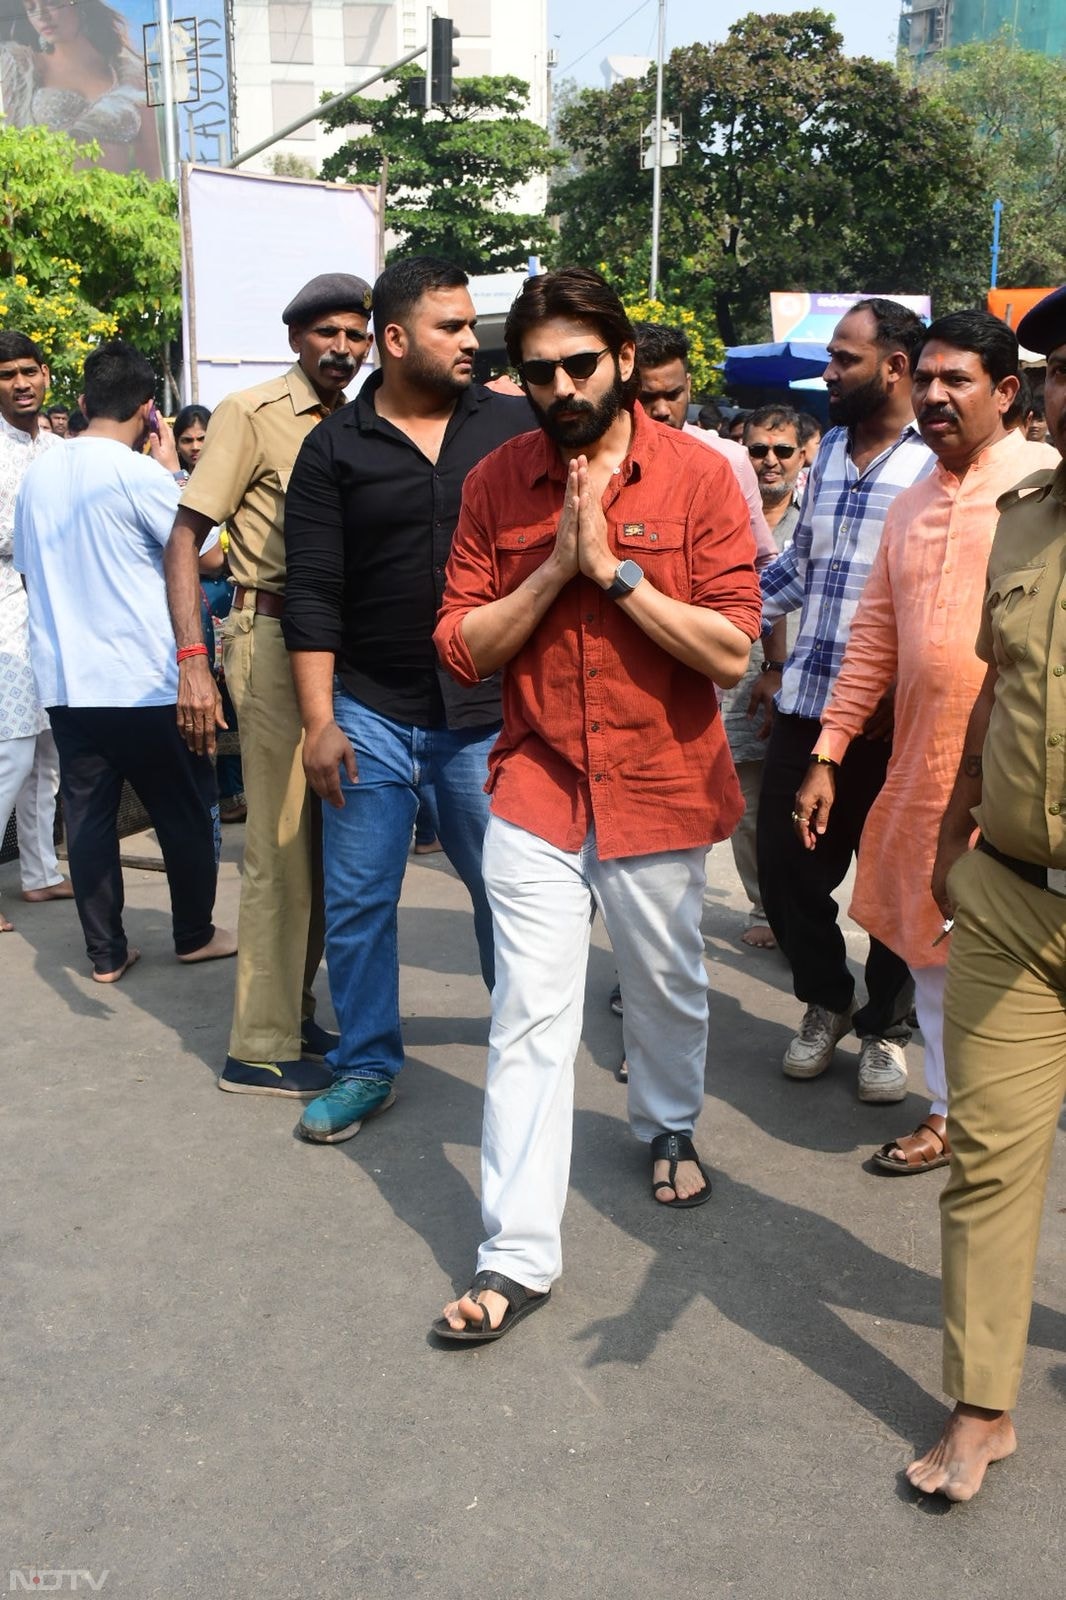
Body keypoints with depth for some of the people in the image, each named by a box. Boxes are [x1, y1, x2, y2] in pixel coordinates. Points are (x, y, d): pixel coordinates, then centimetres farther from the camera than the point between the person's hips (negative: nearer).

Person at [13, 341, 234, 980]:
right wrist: (172, 470, 3)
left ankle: (107, 952, 14)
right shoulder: (142, 474, -12)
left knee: (89, 816, 9)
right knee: (186, 812, 11)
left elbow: (29, 565, 17)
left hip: (66, 682, 5)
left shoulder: (38, 475, 7)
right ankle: (195, 935, 22)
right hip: (145, 682, -5)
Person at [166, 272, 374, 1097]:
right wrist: (193, 663, -21)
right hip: (274, 635, -7)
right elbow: (185, 539, -11)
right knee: (281, 845, -4)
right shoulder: (252, 414, -6)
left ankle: (296, 1010, 28)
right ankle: (262, 1046, 7)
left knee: (320, 841, 13)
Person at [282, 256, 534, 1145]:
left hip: (488, 714, 0)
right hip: (371, 714, 0)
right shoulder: (334, 449, 1)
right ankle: (366, 1065, 25)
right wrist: (319, 721, -7)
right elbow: (314, 594, -1)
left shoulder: (514, 425, 2)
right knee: (357, 902, 6)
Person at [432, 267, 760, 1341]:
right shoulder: (495, 484, -1)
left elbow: (730, 650, -15)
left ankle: (669, 1125, 50)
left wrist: (613, 567, -20)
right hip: (536, 789, 1)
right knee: (529, 1019, 0)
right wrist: (555, 566, -17)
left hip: (660, 788, 0)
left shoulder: (697, 476, -9)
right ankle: (516, 1256, 9)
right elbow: (462, 648, -4)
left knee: (666, 987, 19)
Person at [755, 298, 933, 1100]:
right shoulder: (828, 451, 13)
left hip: (891, 717, -5)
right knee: (784, 863, 9)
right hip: (805, 703, 6)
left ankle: (885, 1026, 28)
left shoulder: (937, 464, -7)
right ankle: (826, 1000, 33)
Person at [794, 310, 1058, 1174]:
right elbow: (875, 639, 15)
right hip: (920, 769, 7)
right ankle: (951, 1112, 29)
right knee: (931, 943, 14)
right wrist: (826, 755, 11)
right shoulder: (911, 505, 14)